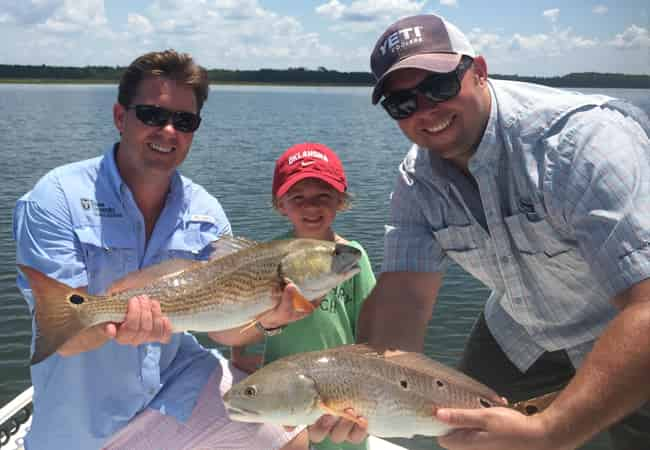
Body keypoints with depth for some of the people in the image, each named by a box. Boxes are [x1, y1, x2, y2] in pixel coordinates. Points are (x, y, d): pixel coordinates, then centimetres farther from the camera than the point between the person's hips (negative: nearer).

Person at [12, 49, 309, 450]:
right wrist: (115, 321, -40)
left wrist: (268, 316, -25)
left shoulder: (206, 212, -2)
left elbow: (223, 327, -4)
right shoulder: (57, 198, -14)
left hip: (178, 386, 4)